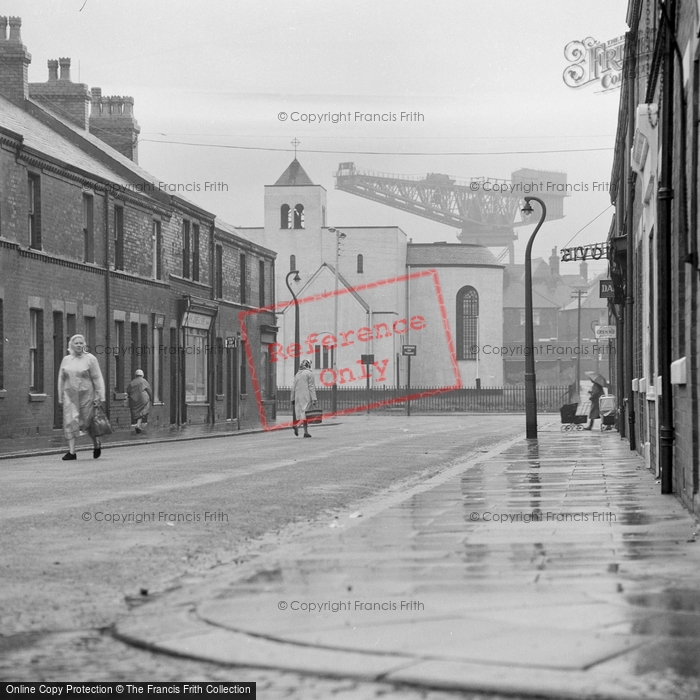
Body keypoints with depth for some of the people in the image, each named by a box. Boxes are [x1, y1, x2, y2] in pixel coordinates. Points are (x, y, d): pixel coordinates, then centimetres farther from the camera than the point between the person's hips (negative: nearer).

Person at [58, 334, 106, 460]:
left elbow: (97, 379, -2)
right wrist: (61, 397, 12)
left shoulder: (90, 359, 0)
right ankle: (72, 452, -9)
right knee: (70, 421, -8)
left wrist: (100, 397, -8)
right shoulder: (66, 360, 10)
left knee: (87, 422, 2)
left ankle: (96, 444, 30)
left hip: (86, 394, -3)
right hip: (70, 395, 3)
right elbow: (61, 379, 15)